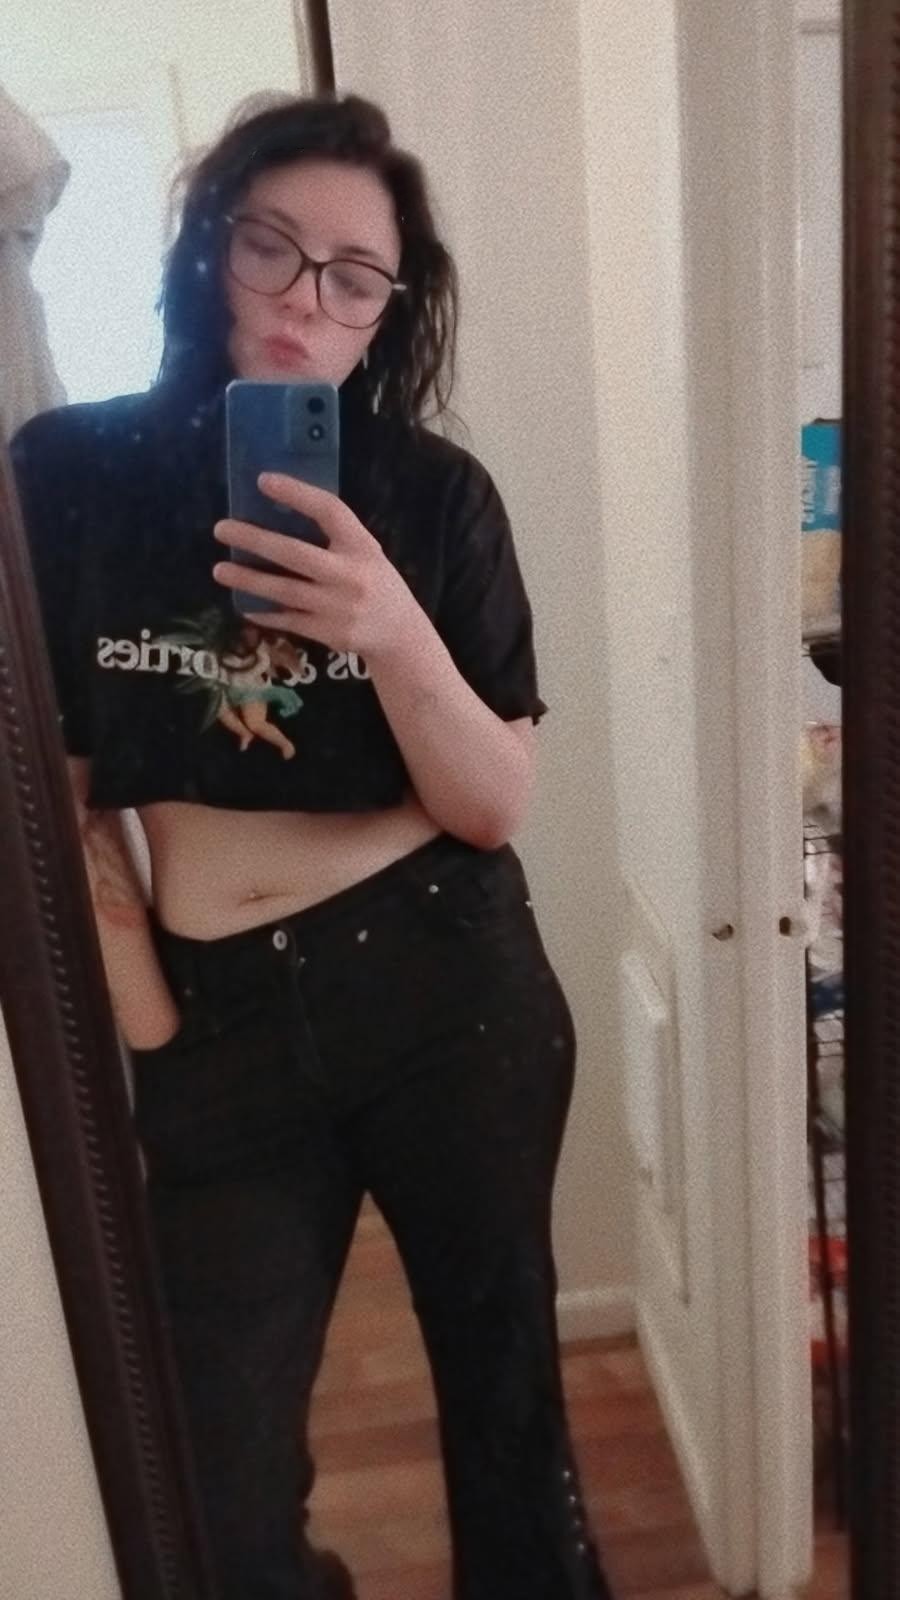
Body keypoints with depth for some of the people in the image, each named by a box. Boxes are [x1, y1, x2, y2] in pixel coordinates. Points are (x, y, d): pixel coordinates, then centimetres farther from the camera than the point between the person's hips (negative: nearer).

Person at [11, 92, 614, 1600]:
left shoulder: (434, 495, -3)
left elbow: (493, 809, -6)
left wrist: (397, 637, -24)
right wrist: (150, 1040, -3)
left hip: (449, 991, 0)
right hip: (224, 1012, 1)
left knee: (503, 1366, 18)